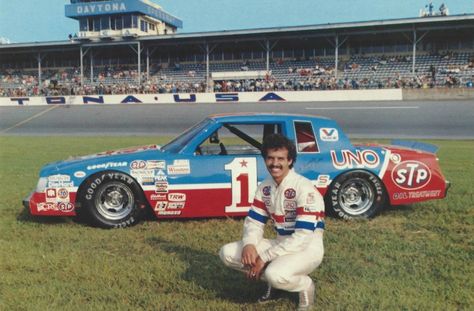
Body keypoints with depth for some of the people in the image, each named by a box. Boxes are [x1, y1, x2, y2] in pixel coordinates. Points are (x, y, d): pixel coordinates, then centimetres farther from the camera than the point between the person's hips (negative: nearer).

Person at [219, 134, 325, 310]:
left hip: (307, 249, -7)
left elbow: (302, 238, -28)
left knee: (274, 274, -37)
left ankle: (305, 286, -3)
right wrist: (249, 245, -19)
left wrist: (265, 258, -27)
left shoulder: (304, 188, -22)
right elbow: (253, 221, 4)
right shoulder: (265, 187, 0)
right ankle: (274, 281, 10)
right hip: (281, 245, 7)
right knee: (227, 253, -5)